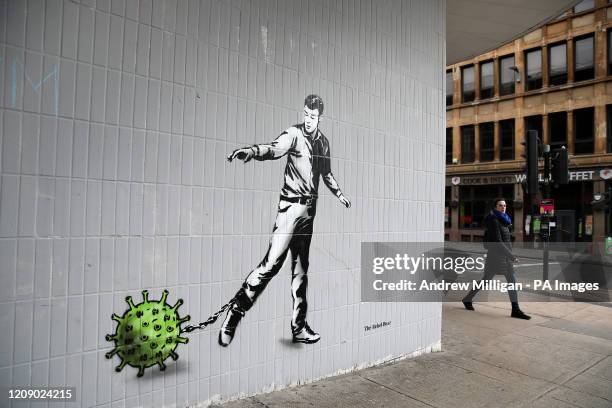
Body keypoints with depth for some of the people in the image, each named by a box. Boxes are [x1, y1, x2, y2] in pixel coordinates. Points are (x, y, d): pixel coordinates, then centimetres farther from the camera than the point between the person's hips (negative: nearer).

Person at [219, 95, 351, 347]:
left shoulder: (323, 142, 15)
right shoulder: (294, 134, -5)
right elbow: (275, 149, -26)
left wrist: (338, 193, 41)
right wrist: (251, 151, -46)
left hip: (309, 208, 6)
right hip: (291, 205, -6)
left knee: (301, 269, 9)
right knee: (273, 261, -16)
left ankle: (298, 327, 17)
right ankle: (235, 312, -3)